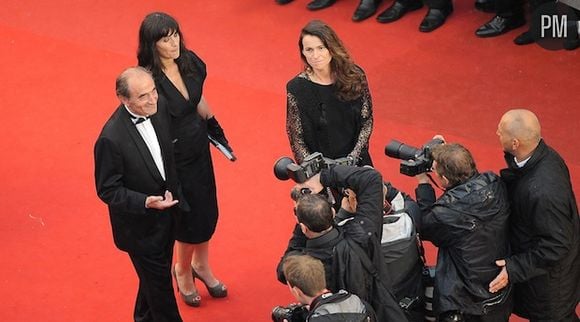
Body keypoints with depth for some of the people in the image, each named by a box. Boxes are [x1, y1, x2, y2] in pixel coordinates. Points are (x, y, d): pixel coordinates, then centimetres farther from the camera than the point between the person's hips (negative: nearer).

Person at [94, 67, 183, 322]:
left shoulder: (159, 108, -11)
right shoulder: (111, 138, -32)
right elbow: (107, 190, -22)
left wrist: (173, 193, 9)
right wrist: (145, 202, -34)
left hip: (166, 214, 7)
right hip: (140, 226, -7)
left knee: (154, 275, 28)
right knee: (159, 283, 11)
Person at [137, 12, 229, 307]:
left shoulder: (190, 62, -8)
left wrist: (216, 130, 17)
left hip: (200, 149, 6)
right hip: (174, 159, -6)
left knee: (207, 212, 19)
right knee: (190, 218, 11)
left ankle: (201, 265, 45)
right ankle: (183, 271, 40)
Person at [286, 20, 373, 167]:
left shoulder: (354, 76, -4)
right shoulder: (296, 88, -9)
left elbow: (367, 121, 2)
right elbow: (296, 138, -4)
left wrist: (353, 157, -8)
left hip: (355, 161, 1)